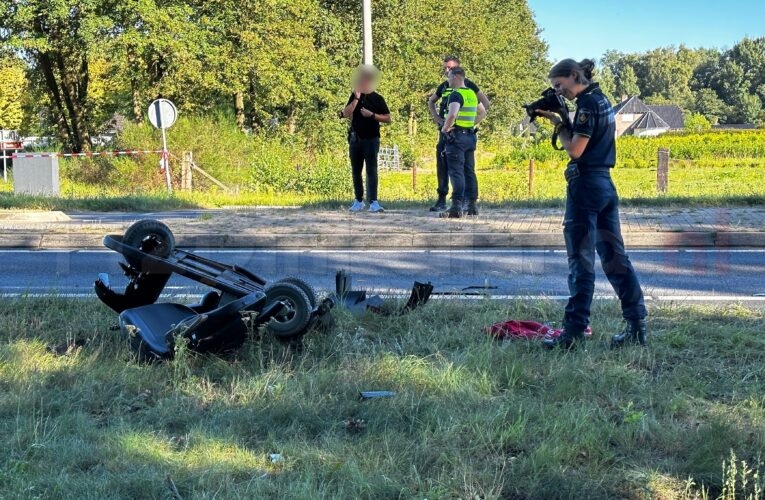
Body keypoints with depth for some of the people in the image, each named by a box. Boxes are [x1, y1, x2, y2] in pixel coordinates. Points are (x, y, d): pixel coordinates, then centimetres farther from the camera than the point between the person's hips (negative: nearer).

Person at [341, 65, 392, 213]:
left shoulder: (377, 98, 0)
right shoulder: (355, 96, 8)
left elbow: (388, 119, -1)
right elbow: (346, 114, -4)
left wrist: (371, 115, -14)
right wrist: (356, 99, -11)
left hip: (371, 139, -4)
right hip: (355, 139, 4)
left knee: (371, 171, -9)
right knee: (356, 171, 9)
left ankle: (373, 202, -13)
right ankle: (358, 201, 18)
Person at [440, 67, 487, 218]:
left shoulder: (456, 94, -14)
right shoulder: (472, 94, 13)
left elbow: (452, 115, -30)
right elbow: (483, 112, 27)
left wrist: (445, 128, -15)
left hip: (456, 136, -8)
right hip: (470, 136, 8)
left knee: (456, 172, -10)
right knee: (469, 171, 12)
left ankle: (457, 207, -16)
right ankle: (472, 205, 15)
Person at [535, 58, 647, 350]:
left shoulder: (587, 104, -14)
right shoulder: (601, 99, 15)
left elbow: (575, 150, -18)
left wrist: (557, 123, -5)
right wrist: (558, 120, 6)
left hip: (586, 185, -9)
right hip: (606, 184, 9)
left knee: (581, 261, -6)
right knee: (615, 257, 10)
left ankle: (574, 333, -3)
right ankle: (637, 327, 11)